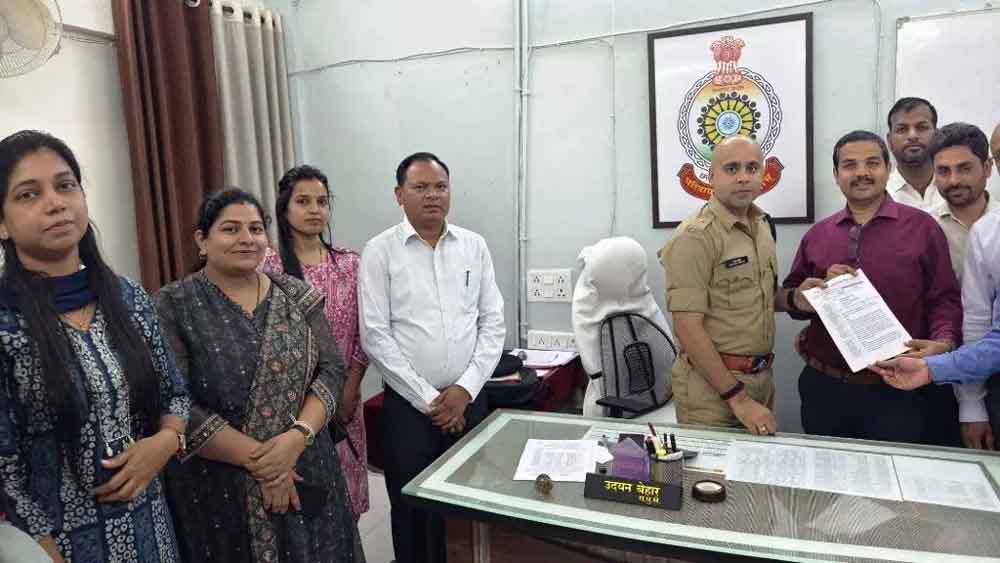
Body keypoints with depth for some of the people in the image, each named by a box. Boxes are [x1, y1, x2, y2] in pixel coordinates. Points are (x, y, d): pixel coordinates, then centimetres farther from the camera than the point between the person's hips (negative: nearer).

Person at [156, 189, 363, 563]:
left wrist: (298, 436, -17)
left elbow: (332, 369, -2)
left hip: (305, 475, 3)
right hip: (218, 490, -3)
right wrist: (257, 459, -17)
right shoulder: (173, 307, -7)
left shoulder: (296, 294, 3)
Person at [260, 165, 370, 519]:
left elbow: (364, 332, 4)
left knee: (344, 489, 13)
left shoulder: (349, 263, 3)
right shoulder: (268, 267, -9)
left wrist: (349, 391, -2)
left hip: (343, 398, 3)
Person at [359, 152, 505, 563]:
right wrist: (428, 399, -10)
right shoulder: (380, 251, -4)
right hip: (408, 404, -2)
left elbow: (493, 323, 4)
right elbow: (375, 336, -9)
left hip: (469, 400, 3)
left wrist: (465, 388, -6)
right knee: (412, 510, 10)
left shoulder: (474, 246, 5)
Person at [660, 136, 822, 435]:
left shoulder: (761, 225, 8)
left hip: (761, 376, 8)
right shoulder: (696, 236, -18)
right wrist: (738, 397, -20)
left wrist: (792, 298, -1)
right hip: (712, 382, -8)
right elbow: (688, 327, -21)